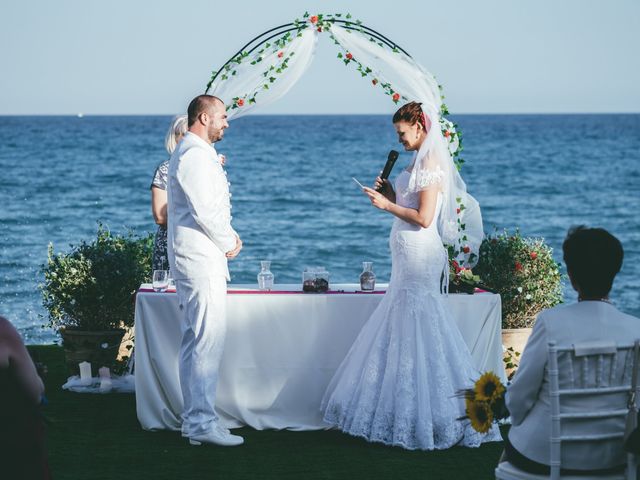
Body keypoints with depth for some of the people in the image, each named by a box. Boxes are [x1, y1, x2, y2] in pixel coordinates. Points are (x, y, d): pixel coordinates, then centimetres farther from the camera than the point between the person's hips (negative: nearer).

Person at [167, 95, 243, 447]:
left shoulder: (195, 153, 20)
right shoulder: (195, 155, -14)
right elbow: (204, 211, -20)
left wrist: (229, 234, 11)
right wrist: (229, 242, -6)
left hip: (198, 257, 11)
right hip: (201, 258, -11)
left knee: (195, 341, 13)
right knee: (208, 340, -11)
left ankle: (194, 419, 19)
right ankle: (202, 423, -10)